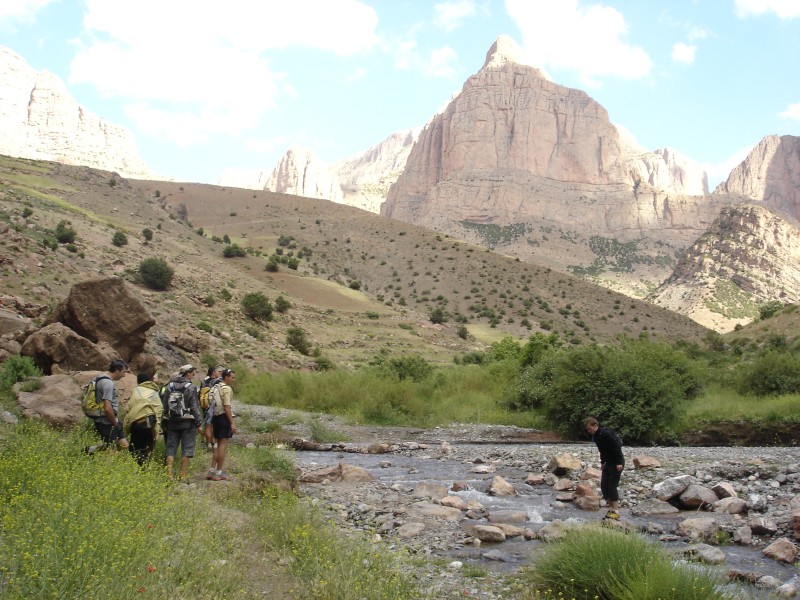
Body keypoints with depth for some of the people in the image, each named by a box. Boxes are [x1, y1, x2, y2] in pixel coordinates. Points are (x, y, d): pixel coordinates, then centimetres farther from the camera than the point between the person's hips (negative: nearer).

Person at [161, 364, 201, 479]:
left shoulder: (169, 386, 7)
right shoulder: (191, 387, -8)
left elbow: (164, 405, 8)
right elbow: (194, 407, -10)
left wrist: (165, 422, 14)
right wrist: (198, 423, -5)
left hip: (171, 422, 4)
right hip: (187, 422, -4)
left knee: (171, 448, 9)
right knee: (186, 448, 3)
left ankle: (169, 474, 4)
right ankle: (183, 474, 3)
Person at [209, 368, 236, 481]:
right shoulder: (227, 389, -13)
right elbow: (227, 407, -19)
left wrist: (212, 422, 22)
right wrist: (232, 423, -18)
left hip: (216, 416, 9)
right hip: (224, 417, -9)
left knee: (218, 444, 15)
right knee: (223, 445, -3)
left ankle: (212, 471, 16)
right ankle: (218, 473, -1)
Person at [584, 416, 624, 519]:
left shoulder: (606, 434, -23)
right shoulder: (595, 436, 8)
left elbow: (617, 447, -25)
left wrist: (619, 462, -25)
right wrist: (602, 462, 17)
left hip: (616, 463, -10)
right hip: (608, 463, 10)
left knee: (612, 486, -9)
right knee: (604, 485, 7)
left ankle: (615, 511, -3)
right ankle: (611, 508, 14)